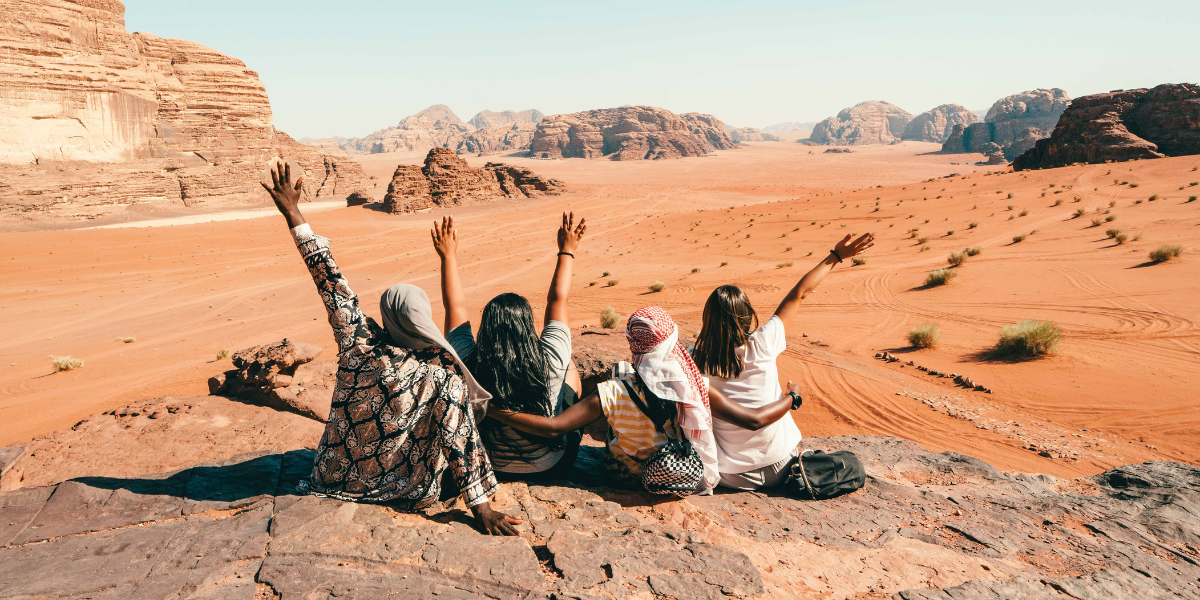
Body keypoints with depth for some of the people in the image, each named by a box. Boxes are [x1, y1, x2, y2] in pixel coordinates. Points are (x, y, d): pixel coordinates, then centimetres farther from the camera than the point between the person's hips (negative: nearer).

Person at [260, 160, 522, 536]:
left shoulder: (360, 345, -19)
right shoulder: (442, 375, -25)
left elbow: (331, 281, -15)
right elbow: (460, 443, -23)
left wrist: (293, 215, -10)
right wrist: (482, 507, -14)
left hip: (336, 481, 2)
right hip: (405, 494, -2)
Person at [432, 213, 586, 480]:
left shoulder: (469, 365, -25)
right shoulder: (550, 362, -27)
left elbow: (456, 307, -8)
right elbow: (557, 300, -12)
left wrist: (449, 255, 5)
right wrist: (567, 250, 3)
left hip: (491, 469, 1)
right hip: (551, 469, -1)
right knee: (570, 368, 16)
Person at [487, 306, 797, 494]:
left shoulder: (615, 393, -31)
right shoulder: (696, 387, -26)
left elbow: (552, 427, -34)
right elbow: (755, 419, -18)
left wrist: (493, 411, -24)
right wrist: (791, 398, 0)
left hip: (627, 476, -1)